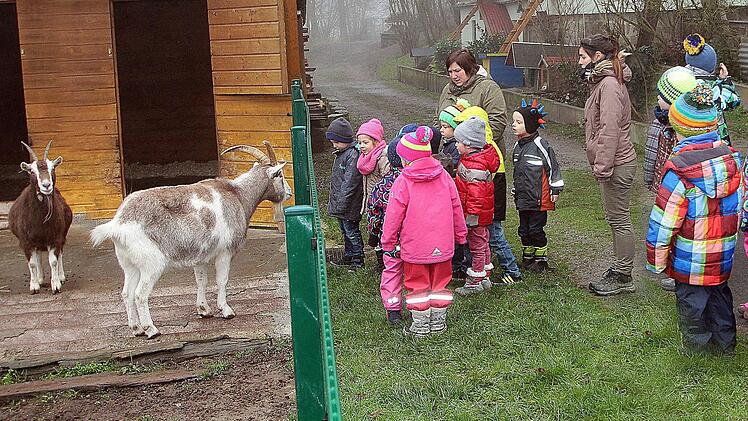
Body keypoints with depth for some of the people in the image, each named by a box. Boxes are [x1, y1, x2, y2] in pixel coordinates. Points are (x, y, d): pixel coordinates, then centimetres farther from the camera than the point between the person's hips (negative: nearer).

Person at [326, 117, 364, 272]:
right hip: (339, 204, 10)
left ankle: (358, 261, 9)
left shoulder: (352, 156, -20)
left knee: (351, 232, -1)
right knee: (345, 231, 19)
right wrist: (335, 203, 20)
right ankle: (348, 258, 31)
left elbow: (349, 183, -23)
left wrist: (341, 205, -22)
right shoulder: (341, 154, 11)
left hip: (349, 206, -10)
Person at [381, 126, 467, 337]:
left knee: (417, 282, 8)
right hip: (442, 242, 4)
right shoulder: (443, 176, 2)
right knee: (440, 280, 16)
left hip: (414, 245, -4)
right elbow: (456, 207, 8)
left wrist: (388, 243, 2)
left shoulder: (403, 182, -11)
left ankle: (420, 324, 12)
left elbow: (394, 215, -8)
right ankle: (438, 320, 23)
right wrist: (460, 234, 20)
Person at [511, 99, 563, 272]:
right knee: (524, 229, 13)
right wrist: (515, 190, 25)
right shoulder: (517, 146, 11)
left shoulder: (541, 145, -13)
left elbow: (553, 167, -9)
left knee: (536, 229, -2)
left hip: (539, 199, -7)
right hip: (522, 198, 7)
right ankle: (527, 257, 27)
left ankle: (541, 259, 12)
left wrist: (555, 189, -9)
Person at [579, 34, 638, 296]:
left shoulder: (609, 85, -17)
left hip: (617, 165, -11)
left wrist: (602, 166, -21)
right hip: (612, 164, 11)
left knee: (619, 220, -2)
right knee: (616, 219, 17)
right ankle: (619, 270, 27)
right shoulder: (602, 82, 16)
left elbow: (609, 130, -23)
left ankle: (623, 277, 7)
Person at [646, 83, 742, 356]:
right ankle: (725, 345, 39)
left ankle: (696, 351, 23)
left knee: (692, 305, 10)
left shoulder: (679, 170, -24)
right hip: (723, 257, 6)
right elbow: (738, 207, 7)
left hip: (690, 262, -6)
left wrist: (655, 261, -8)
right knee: (719, 297, 23)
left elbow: (663, 223, -19)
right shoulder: (731, 158, -5)